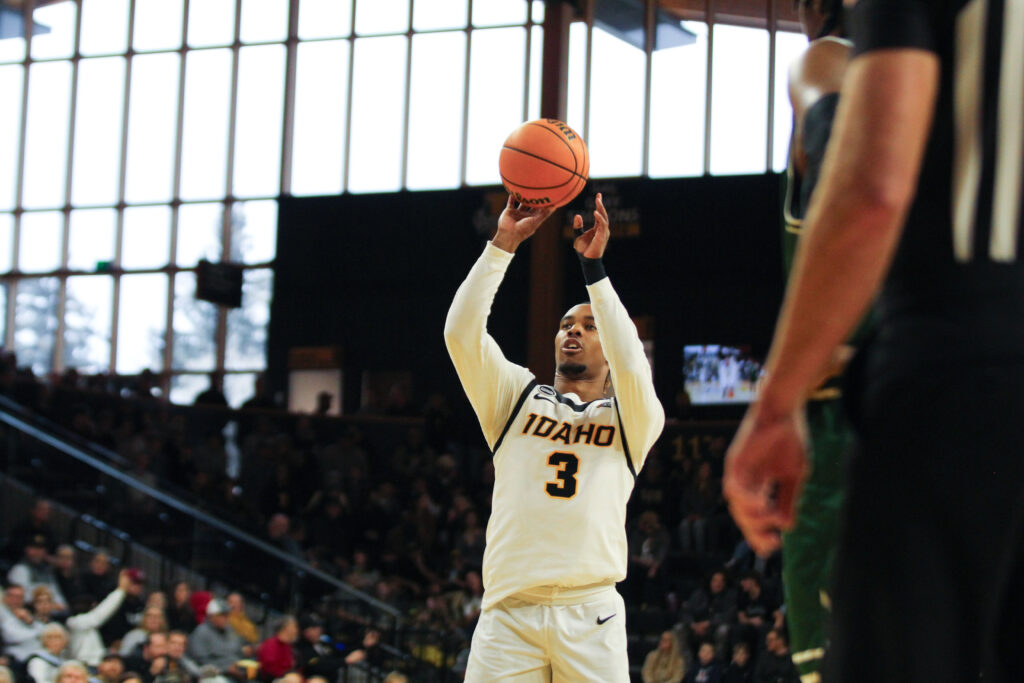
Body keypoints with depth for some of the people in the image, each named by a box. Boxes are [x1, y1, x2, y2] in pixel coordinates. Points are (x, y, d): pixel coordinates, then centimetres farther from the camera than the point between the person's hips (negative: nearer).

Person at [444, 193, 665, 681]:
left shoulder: (632, 420, 15)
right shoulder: (517, 397, 19)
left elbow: (631, 367, -7)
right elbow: (461, 333, 4)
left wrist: (594, 265, -8)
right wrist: (503, 243, -1)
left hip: (589, 614, -1)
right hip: (507, 613, 1)